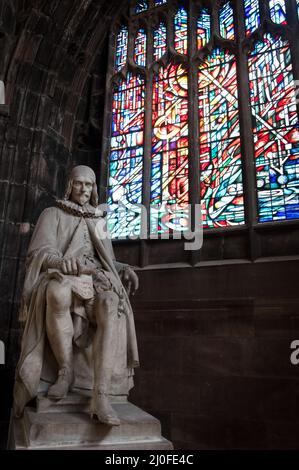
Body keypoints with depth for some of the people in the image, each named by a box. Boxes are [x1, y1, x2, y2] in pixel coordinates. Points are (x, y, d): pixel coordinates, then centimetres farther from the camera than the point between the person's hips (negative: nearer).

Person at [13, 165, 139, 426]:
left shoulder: (99, 221, 25)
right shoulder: (52, 214, 12)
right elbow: (39, 253, -3)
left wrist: (124, 269, -1)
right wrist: (62, 262, -27)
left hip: (95, 280, 3)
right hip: (60, 280, -3)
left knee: (112, 306, -36)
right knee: (59, 294, -43)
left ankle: (101, 396, -42)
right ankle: (65, 371, -24)